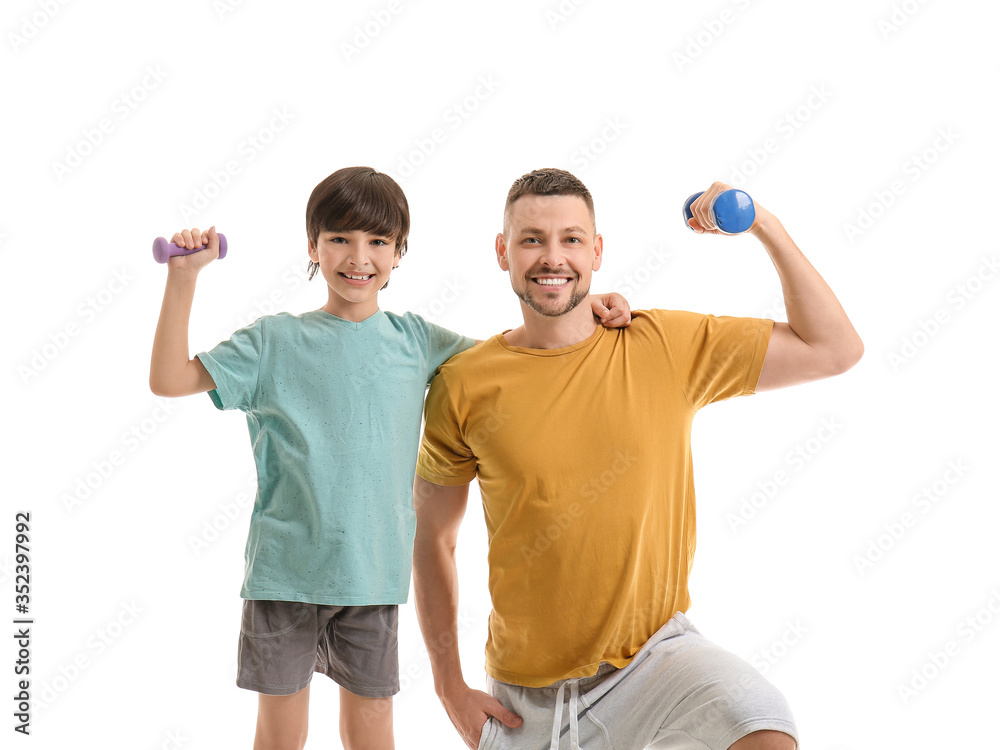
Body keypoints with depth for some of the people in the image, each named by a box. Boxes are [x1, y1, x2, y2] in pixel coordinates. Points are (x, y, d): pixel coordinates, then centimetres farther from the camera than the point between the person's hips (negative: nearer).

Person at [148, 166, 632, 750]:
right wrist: (183, 279, -13)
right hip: (284, 570, -2)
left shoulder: (415, 342, 6)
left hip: (374, 571, 2)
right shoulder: (276, 341, -1)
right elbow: (170, 379, -4)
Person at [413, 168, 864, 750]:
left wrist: (766, 226, -9)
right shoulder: (463, 387, -5)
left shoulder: (665, 347, -4)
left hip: (653, 655, -1)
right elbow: (432, 537, 4)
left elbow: (834, 349, -2)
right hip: (524, 693, 1)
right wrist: (452, 689, 1)